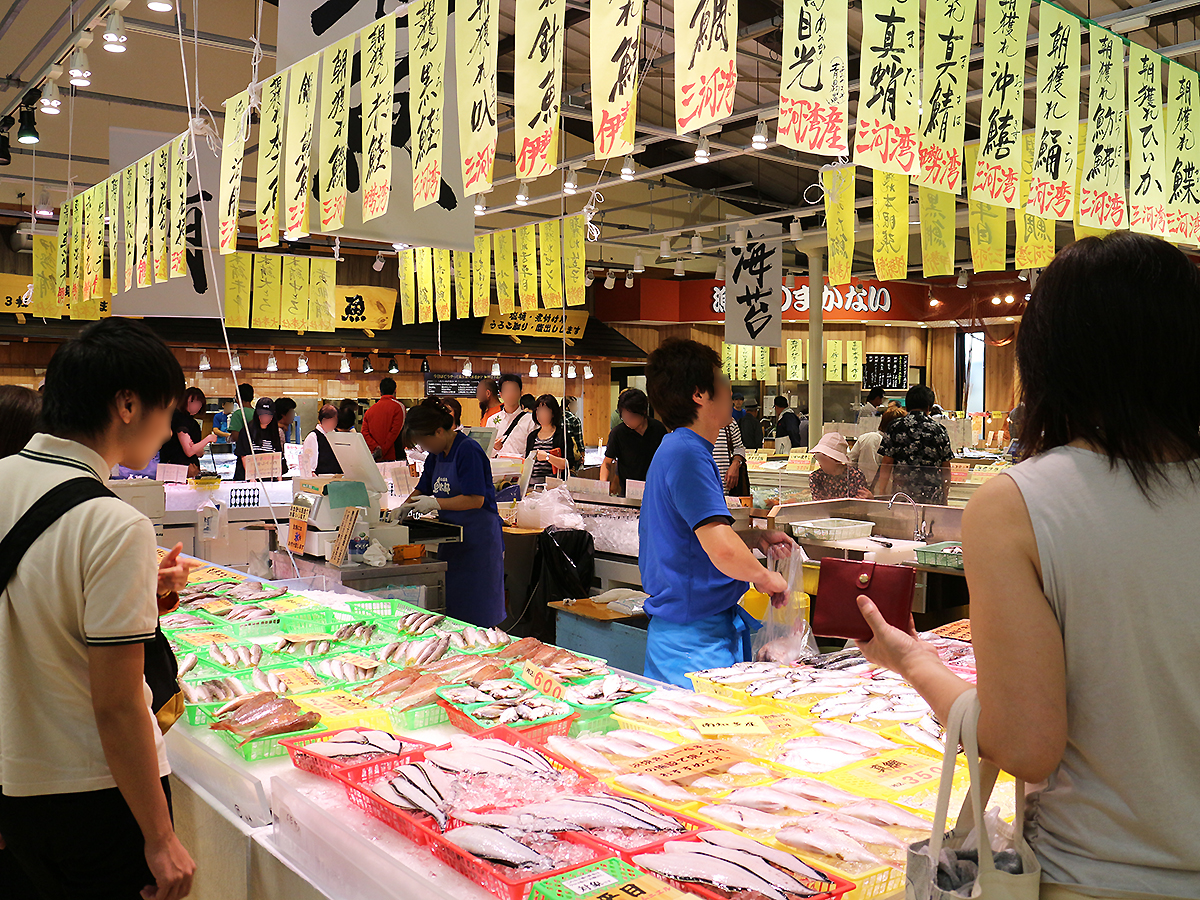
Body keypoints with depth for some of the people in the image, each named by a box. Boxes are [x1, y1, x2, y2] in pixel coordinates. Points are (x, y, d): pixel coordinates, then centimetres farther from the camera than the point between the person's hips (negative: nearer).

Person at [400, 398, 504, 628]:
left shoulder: (468, 451, -16)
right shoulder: (436, 455, 11)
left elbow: (476, 499, -21)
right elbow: (422, 490, 22)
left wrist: (436, 503, -17)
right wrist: (403, 508, 5)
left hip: (478, 540, -9)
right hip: (451, 539, 9)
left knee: (477, 615, -3)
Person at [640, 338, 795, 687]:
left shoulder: (676, 449, 14)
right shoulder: (687, 454, -19)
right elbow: (722, 550, -28)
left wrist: (755, 538, 14)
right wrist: (767, 577, -9)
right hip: (696, 639, -10)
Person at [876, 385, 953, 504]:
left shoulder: (895, 429, 0)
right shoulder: (939, 430, 4)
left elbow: (886, 466, -1)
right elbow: (946, 469, 7)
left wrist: (881, 494, 8)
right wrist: (944, 497, 18)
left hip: (902, 494, -1)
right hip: (932, 496, 1)